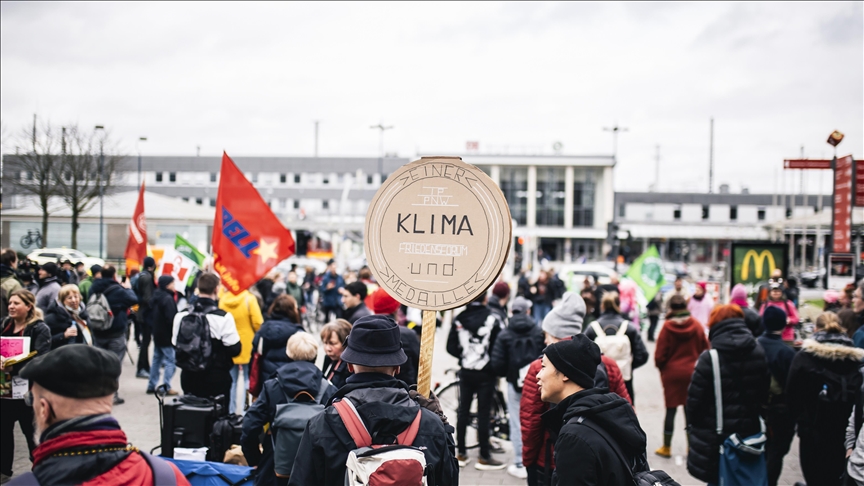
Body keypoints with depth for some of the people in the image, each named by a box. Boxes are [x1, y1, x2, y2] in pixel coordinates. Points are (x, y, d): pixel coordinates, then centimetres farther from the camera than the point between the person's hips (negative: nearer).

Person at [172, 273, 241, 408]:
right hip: (216, 378, -4)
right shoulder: (223, 317, -20)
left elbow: (176, 345, 4)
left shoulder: (181, 315, -5)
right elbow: (234, 349, -17)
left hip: (189, 376, 4)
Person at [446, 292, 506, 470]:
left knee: (463, 410, 12)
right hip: (485, 373, -3)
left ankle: (461, 454, 19)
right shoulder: (492, 319, -13)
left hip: (466, 372, 3)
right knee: (483, 413, 2)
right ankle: (484, 457, 8)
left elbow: (451, 348, -2)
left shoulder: (459, 319, -3)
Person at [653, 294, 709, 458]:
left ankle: (666, 447, 13)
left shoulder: (667, 326, -13)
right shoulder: (696, 325, -5)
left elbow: (660, 354, -9)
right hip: (692, 372, 2)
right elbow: (704, 348, 3)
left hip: (672, 372, -2)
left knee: (671, 409, 6)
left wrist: (662, 368, 10)